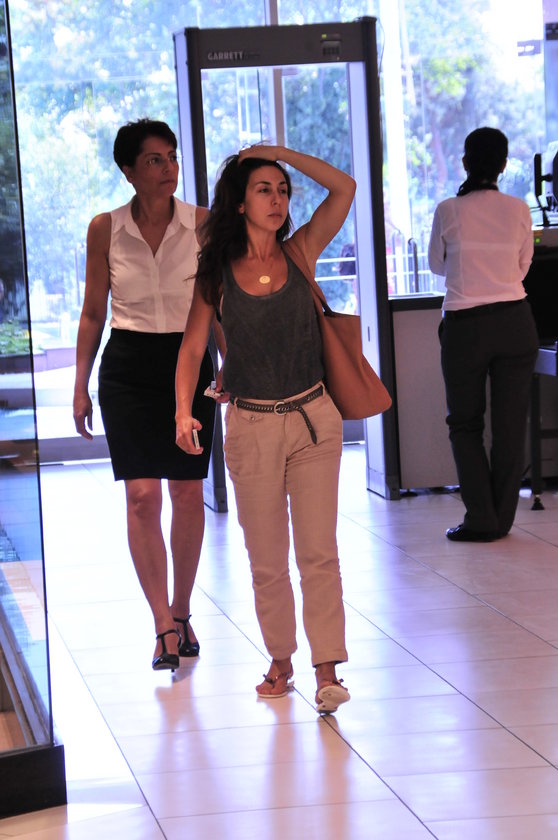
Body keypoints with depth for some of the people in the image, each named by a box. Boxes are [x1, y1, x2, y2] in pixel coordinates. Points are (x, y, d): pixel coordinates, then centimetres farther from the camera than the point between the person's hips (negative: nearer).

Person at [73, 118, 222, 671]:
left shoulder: (202, 224, -1)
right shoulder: (105, 230, 0)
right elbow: (92, 314, 7)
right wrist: (81, 385, 4)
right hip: (128, 366, -1)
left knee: (187, 492, 5)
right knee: (141, 495, -10)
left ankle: (181, 613, 21)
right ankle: (164, 626, -7)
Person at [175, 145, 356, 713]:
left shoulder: (300, 252, 1)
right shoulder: (217, 272, 1)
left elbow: (343, 188, -9)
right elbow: (192, 347, 2)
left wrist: (276, 151, -6)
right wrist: (184, 412, -11)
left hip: (313, 418, 0)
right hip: (251, 426, 0)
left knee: (318, 551, -4)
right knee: (266, 557, 8)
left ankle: (327, 669, -3)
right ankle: (280, 661, 22)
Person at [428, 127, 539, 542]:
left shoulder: (449, 212, -8)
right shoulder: (519, 211, -2)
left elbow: (438, 265, 8)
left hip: (465, 325, -2)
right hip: (515, 322, 2)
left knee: (465, 422, 9)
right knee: (510, 423, 9)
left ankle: (481, 519, 2)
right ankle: (502, 518, 12)